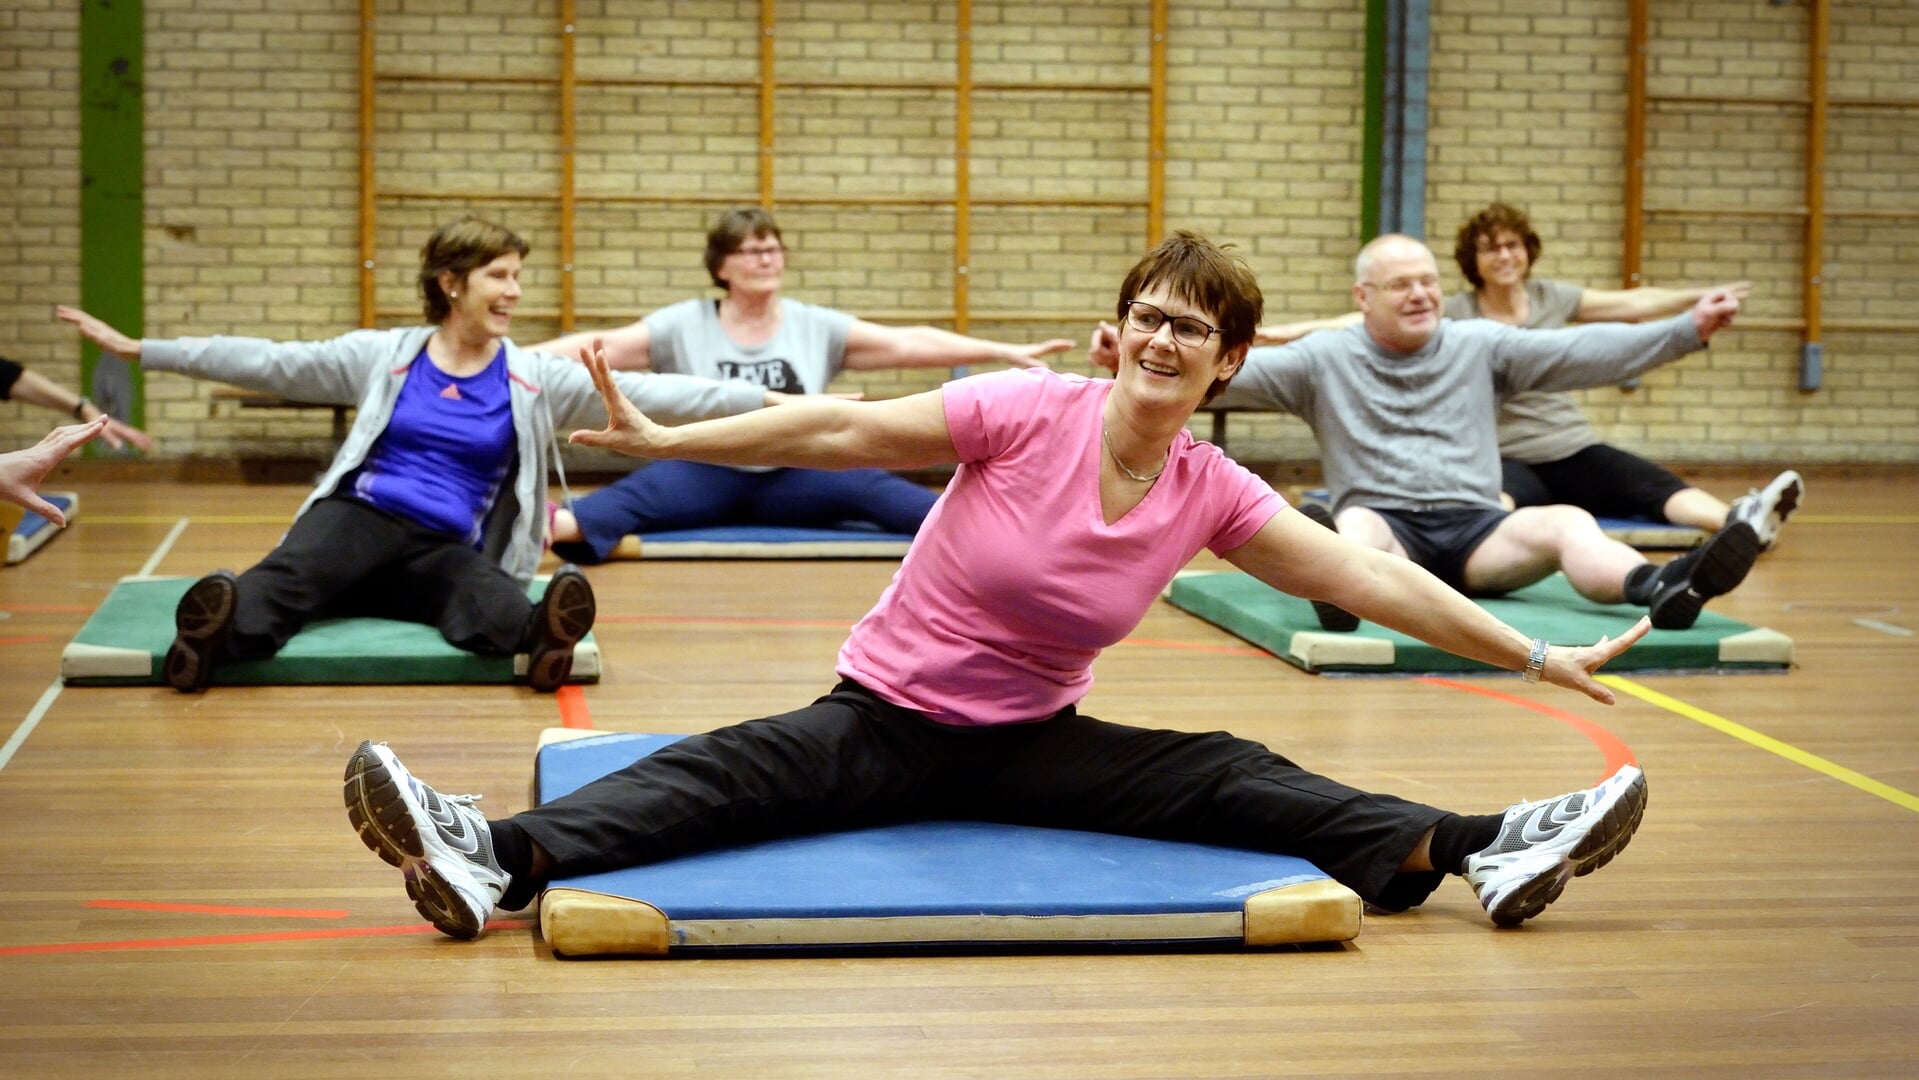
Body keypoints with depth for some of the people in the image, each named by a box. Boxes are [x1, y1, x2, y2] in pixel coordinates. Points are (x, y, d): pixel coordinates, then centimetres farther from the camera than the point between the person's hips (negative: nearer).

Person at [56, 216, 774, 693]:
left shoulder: (533, 380, 10)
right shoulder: (384, 357, 11)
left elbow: (641, 394, 2)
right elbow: (267, 364, 11)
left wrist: (761, 399, -9)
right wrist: (140, 351, 8)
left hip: (448, 551, 0)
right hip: (360, 519, 0)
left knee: (496, 611, -37)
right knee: (281, 585, -35)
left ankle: (544, 633, -67)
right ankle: (217, 628, -63)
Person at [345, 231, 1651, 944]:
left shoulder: (1213, 496, -5)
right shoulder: (1030, 413, -16)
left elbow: (1370, 577, -2)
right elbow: (844, 431, -18)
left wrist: (1537, 655, -2)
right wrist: (668, 439, -23)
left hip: (1033, 744, 3)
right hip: (890, 716, -3)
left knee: (1229, 781, -15)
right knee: (741, 768, -28)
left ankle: (1475, 849, -23)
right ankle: (501, 857, -47)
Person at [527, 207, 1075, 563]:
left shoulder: (817, 327, 4)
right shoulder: (684, 326, 0)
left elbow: (909, 343, 1)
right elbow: (599, 347, -6)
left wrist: (1007, 353, -4)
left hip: (795, 478, 1)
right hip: (707, 475, -1)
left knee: (871, 486, -26)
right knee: (642, 492, -31)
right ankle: (549, 526, -59)